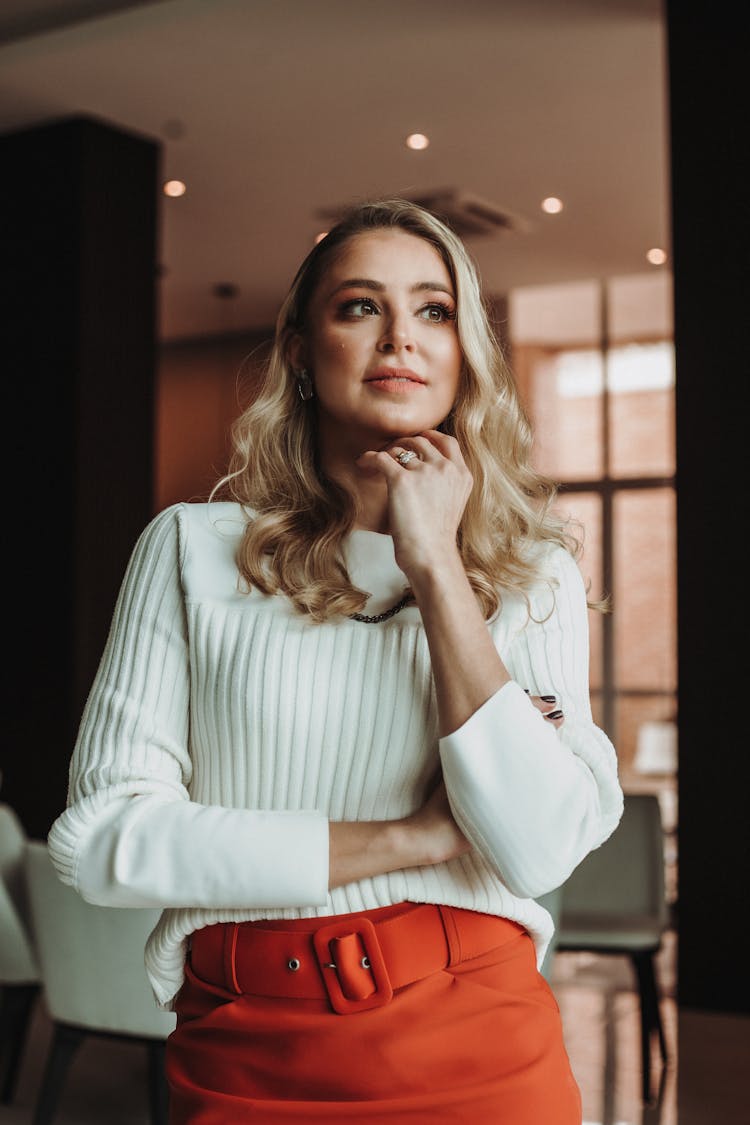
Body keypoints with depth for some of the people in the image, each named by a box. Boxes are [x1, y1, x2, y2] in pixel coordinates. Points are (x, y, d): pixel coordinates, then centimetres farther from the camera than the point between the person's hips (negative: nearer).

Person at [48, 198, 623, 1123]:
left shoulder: (534, 573, 0)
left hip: (478, 1047, 1)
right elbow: (102, 836, -10)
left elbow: (541, 850, -13)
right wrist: (415, 840, -12)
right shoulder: (194, 548, -2)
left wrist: (436, 568, -14)